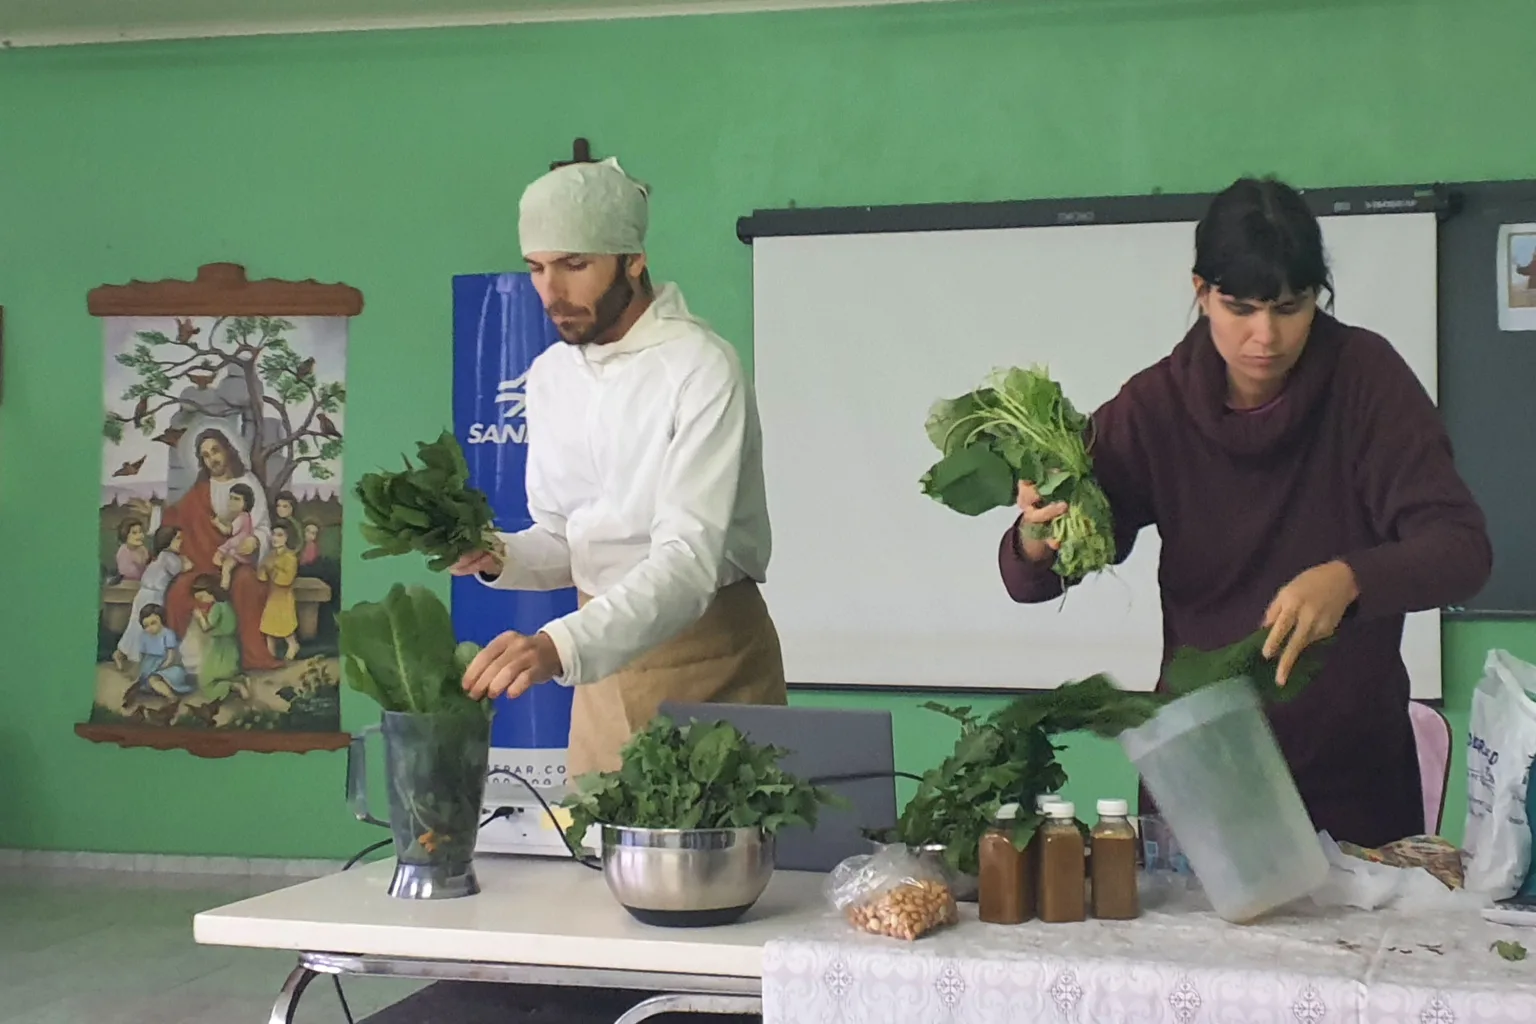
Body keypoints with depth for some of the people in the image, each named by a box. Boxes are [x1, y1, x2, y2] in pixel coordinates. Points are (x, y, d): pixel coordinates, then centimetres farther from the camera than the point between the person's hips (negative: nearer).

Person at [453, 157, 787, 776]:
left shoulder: (701, 370, -18)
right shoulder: (549, 375, 4)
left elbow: (688, 561, -28)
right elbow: (565, 543, 11)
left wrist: (560, 646, -41)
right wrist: (498, 556, -10)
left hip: (705, 659, -6)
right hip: (604, 653, 6)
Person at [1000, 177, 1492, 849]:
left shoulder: (1366, 378, -12)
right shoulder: (1154, 407, -10)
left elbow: (1462, 548, -18)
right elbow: (1028, 582, -8)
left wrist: (1348, 579, -37)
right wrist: (1036, 542, -31)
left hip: (1353, 765, 0)